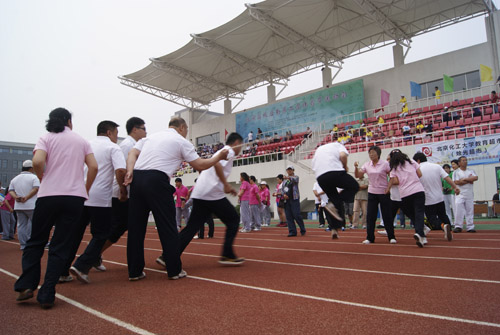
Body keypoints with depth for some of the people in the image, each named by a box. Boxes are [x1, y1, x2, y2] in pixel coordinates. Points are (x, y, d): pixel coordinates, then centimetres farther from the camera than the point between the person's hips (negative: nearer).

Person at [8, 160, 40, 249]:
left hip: (18, 206, 6)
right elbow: (36, 189, -18)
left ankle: (23, 245, 10)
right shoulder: (33, 177, -6)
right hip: (31, 206, -6)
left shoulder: (14, 179, 14)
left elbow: (11, 190, 9)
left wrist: (16, 197, -6)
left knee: (21, 225, 9)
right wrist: (26, 198, -17)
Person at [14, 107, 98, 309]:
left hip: (48, 196, -1)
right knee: (60, 247, 3)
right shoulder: (81, 141, 13)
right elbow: (93, 167, 4)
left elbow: (37, 161, -11)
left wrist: (44, 179, 8)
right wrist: (85, 190, 15)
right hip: (75, 196, 1)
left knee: (35, 242, 15)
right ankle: (46, 295, 2)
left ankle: (26, 286, 10)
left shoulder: (46, 138, 7)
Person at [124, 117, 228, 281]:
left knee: (136, 227, 11)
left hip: (137, 178, 6)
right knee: (168, 227, 4)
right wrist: (219, 156, 21)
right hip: (157, 180, -6)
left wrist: (129, 171, -1)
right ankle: (175, 270, 10)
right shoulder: (181, 141, 9)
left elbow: (132, 153, 11)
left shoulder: (150, 137, 25)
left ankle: (134, 271, 18)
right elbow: (200, 165, 8)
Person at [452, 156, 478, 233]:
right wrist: (470, 180, -6)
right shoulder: (456, 172, 3)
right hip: (460, 194, -3)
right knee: (459, 210, -7)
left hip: (470, 194, 3)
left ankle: (470, 227, 7)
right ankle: (458, 226, -2)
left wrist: (464, 179, -12)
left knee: (470, 210, 3)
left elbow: (475, 178, -6)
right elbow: (457, 182, -12)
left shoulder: (471, 171, 13)